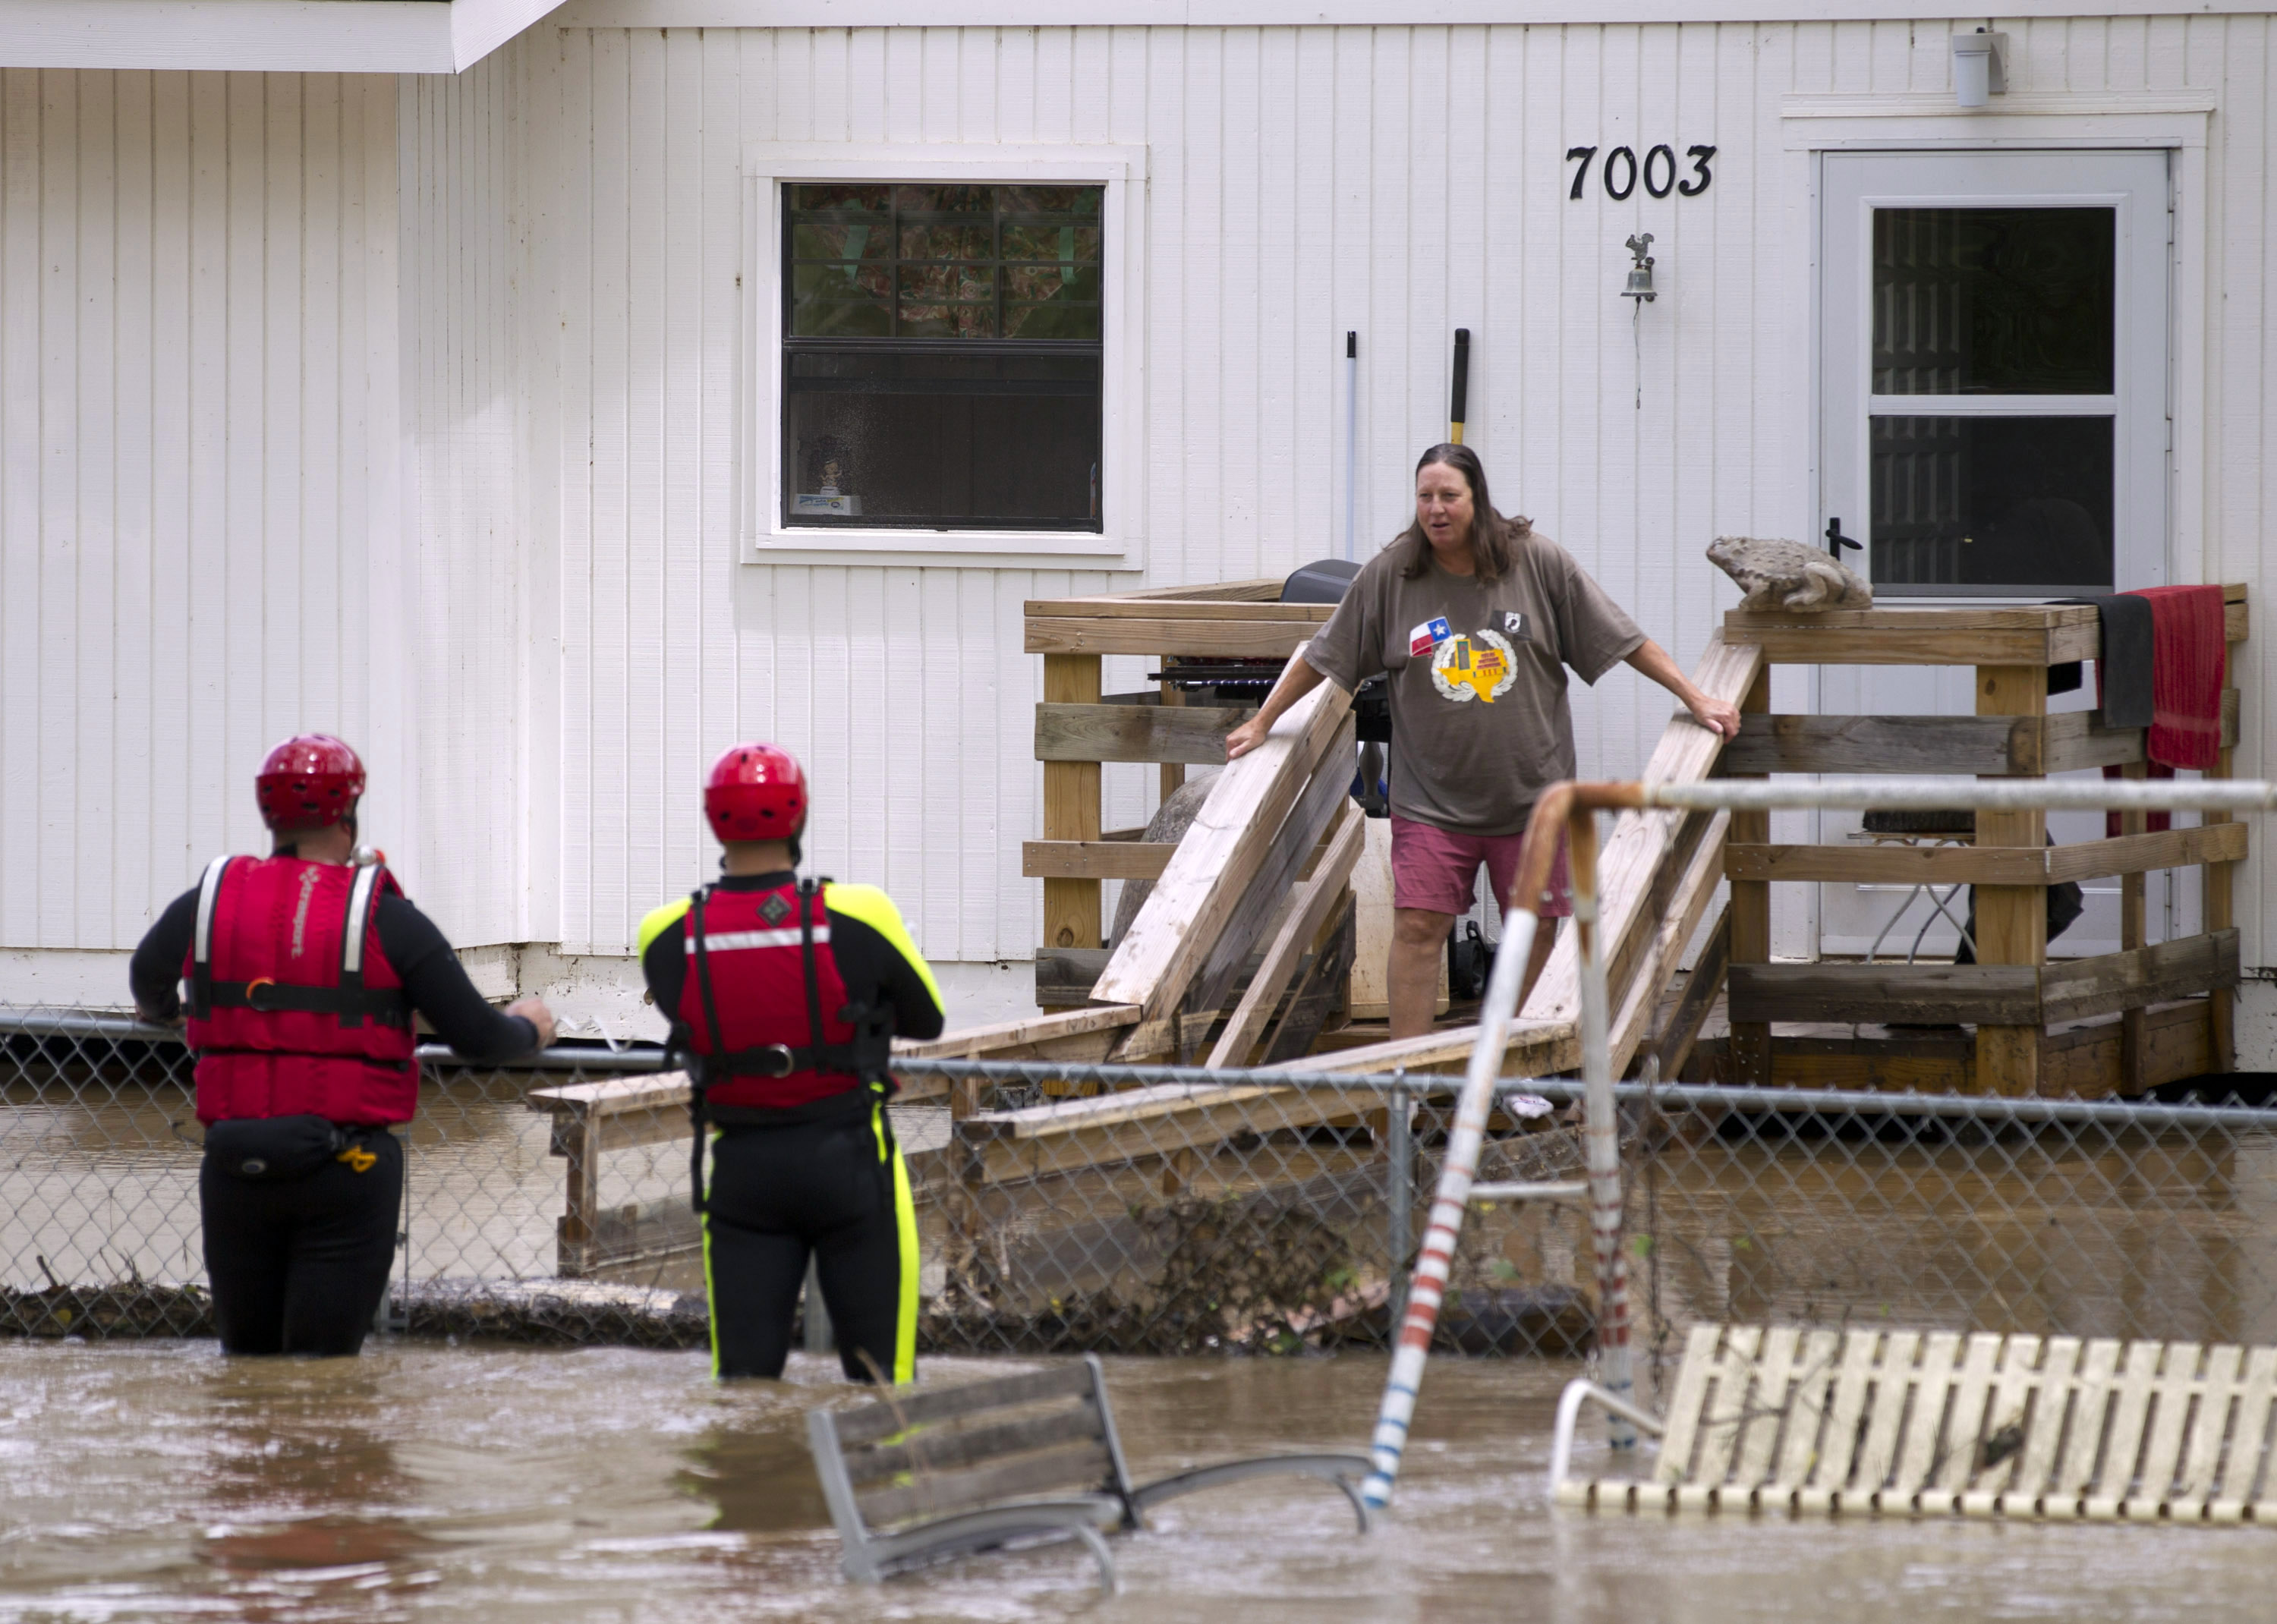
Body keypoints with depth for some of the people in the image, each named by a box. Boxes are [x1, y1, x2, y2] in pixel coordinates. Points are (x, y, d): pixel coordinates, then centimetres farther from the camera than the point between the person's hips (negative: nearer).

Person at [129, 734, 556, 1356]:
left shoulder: (208, 903, 4)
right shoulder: (384, 918, -6)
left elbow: (147, 977, 26)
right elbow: (476, 1035, -2)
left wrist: (159, 1010, 51)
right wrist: (529, 1029, 21)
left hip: (236, 1165, 3)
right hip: (346, 1163, -3)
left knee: (246, 1357, 15)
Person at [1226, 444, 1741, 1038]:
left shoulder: (1539, 563, -2)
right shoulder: (1389, 576, -1)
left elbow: (1622, 639, 4)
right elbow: (1323, 657, 9)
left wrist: (1695, 698, 3)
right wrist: (1261, 723, 13)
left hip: (1531, 794, 0)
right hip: (1431, 799, 0)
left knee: (1534, 934, 3)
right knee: (1417, 928, -7)